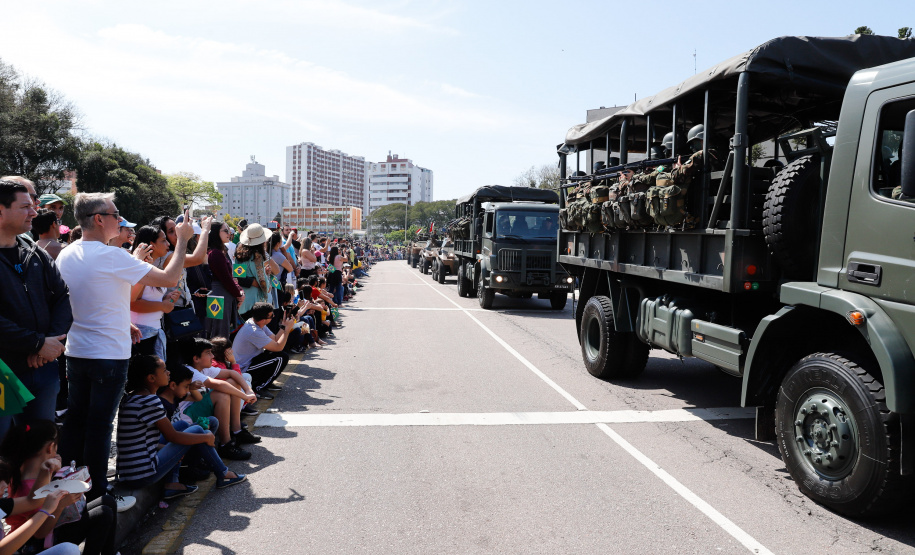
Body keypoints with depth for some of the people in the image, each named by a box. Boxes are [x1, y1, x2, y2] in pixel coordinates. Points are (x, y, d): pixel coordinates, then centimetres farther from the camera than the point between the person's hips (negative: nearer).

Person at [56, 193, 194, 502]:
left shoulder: (66, 256, 5)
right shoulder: (113, 257, -19)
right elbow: (169, 279, -18)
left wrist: (135, 259, 21)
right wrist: (182, 240, -8)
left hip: (75, 352, 7)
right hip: (109, 355, -7)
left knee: (75, 418, 16)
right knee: (100, 423, 2)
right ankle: (96, 490, 13)